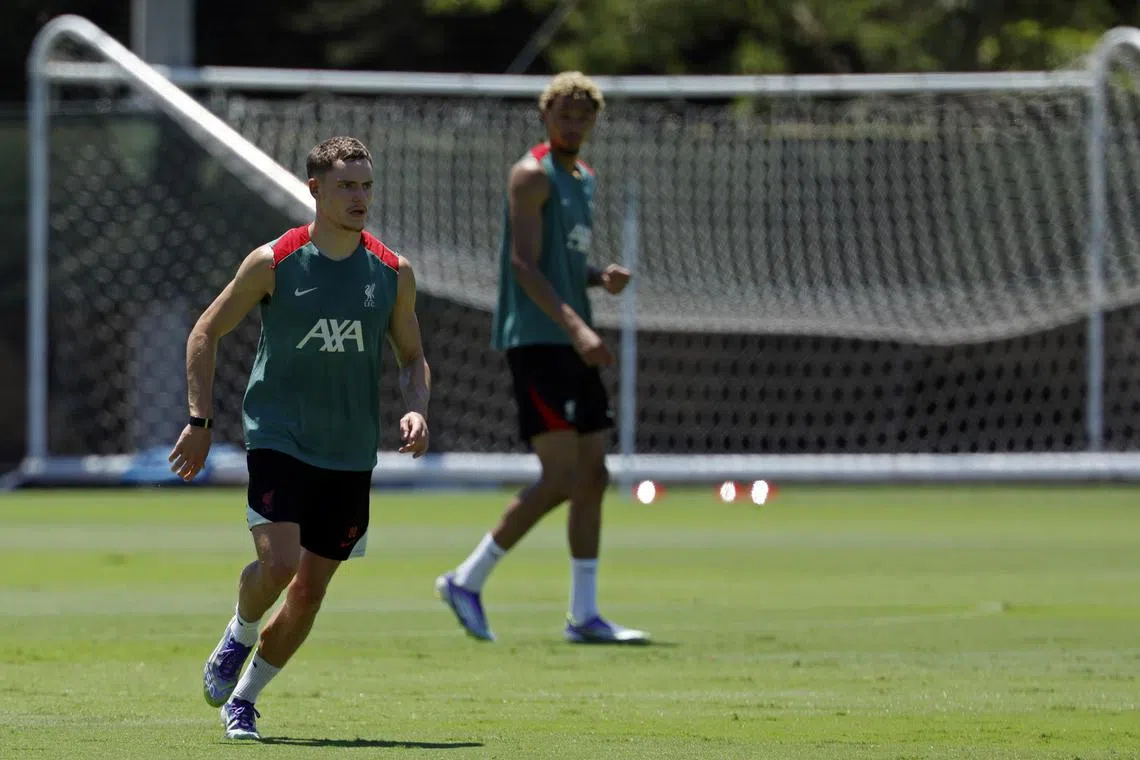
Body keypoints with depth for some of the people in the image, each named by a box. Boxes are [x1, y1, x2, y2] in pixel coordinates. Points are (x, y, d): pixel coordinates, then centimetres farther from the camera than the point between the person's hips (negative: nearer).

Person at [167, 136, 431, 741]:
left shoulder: (392, 273, 2)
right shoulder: (272, 263, -6)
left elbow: (412, 357, 14)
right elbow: (205, 333, 3)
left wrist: (416, 411, -6)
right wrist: (201, 421, -1)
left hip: (351, 456, 3)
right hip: (276, 438, -3)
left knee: (309, 590, 5)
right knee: (278, 561, -22)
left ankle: (242, 699, 24)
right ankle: (237, 638, 11)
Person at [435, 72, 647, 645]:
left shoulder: (582, 178, 18)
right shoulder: (532, 176, -9)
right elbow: (525, 264, -18)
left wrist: (602, 278, 6)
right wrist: (575, 327, -28)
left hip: (572, 345, 9)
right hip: (535, 341, -9)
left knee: (592, 477, 6)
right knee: (561, 478, -14)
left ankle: (583, 615, 9)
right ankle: (467, 581, -4)